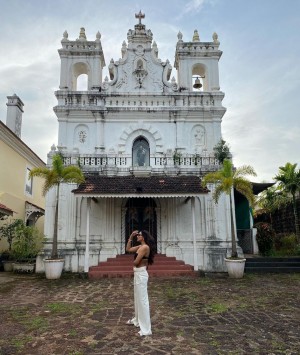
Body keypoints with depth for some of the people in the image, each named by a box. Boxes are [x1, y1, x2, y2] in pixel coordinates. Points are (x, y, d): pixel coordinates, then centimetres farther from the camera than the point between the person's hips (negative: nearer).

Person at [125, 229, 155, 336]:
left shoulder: (145, 247, -18)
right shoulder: (140, 247, 10)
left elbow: (136, 262, -20)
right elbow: (128, 249, 18)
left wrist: (134, 262, 4)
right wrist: (131, 237, 11)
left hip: (141, 274, -10)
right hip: (137, 274, 10)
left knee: (142, 299, -5)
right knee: (137, 298, 22)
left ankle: (146, 329, 1)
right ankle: (137, 319, 40)